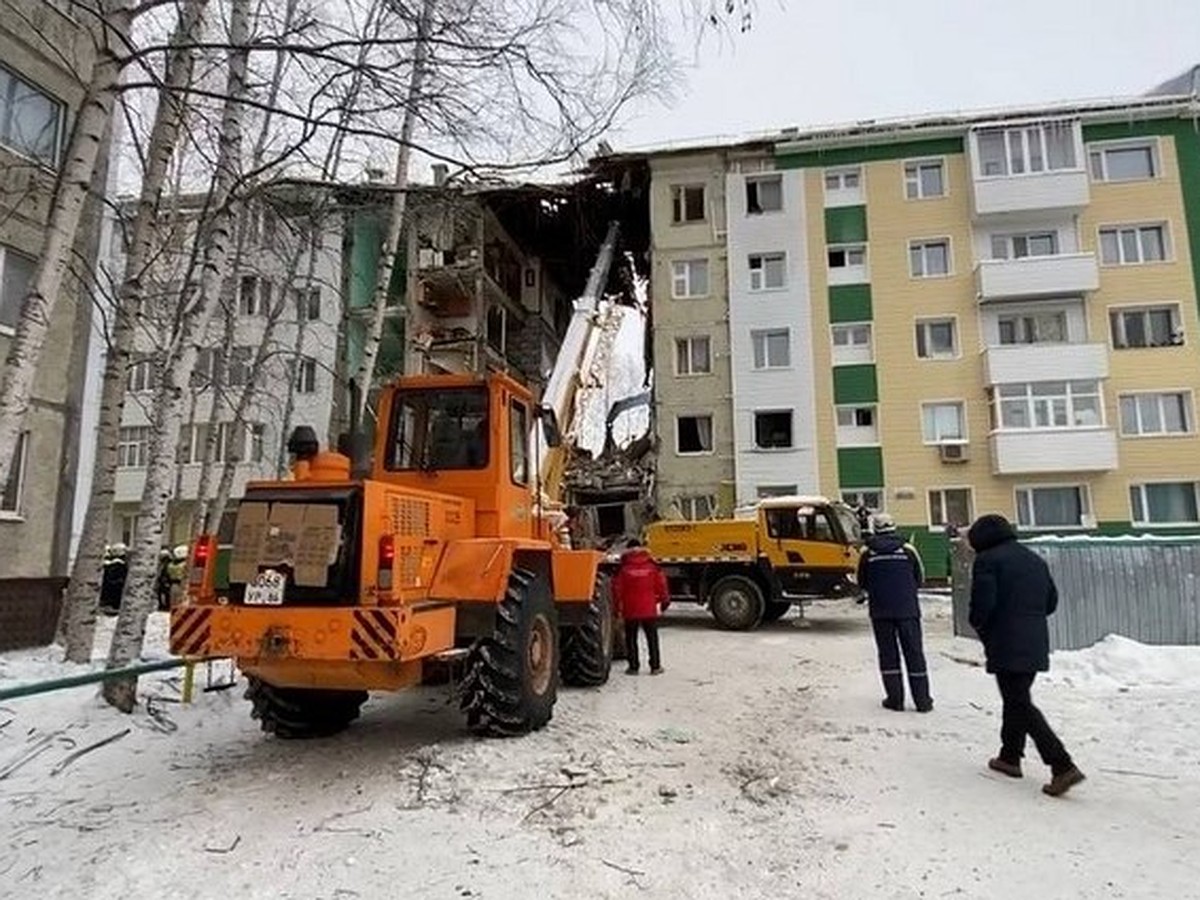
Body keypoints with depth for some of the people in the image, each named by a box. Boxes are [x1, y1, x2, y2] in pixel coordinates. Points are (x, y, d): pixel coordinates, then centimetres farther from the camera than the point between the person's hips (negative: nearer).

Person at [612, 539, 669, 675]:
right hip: (649, 609, 1)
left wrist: (617, 608, 8)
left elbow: (617, 589, -3)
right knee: (652, 638, 11)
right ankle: (655, 666, 12)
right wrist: (664, 600, 16)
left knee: (631, 638, 10)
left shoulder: (623, 568, -5)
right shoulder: (652, 566, -1)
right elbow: (661, 584, 2)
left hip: (630, 610, -1)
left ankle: (633, 666, 10)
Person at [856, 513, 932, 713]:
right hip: (907, 609, 0)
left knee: (888, 653, 8)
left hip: (880, 611, 0)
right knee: (914, 653, 7)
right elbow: (919, 579, 6)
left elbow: (862, 583, 6)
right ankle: (922, 700, 11)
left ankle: (895, 699, 10)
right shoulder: (907, 549, -2)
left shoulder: (867, 552, -3)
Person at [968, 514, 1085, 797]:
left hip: (1006, 647, -8)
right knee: (1017, 699, 20)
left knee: (1020, 704, -5)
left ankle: (1062, 766, -12)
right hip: (1036, 644, 9)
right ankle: (1010, 756, 30)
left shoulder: (987, 561, -10)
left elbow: (982, 604, -17)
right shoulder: (1036, 560, 15)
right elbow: (1051, 602, 16)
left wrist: (981, 628, 2)